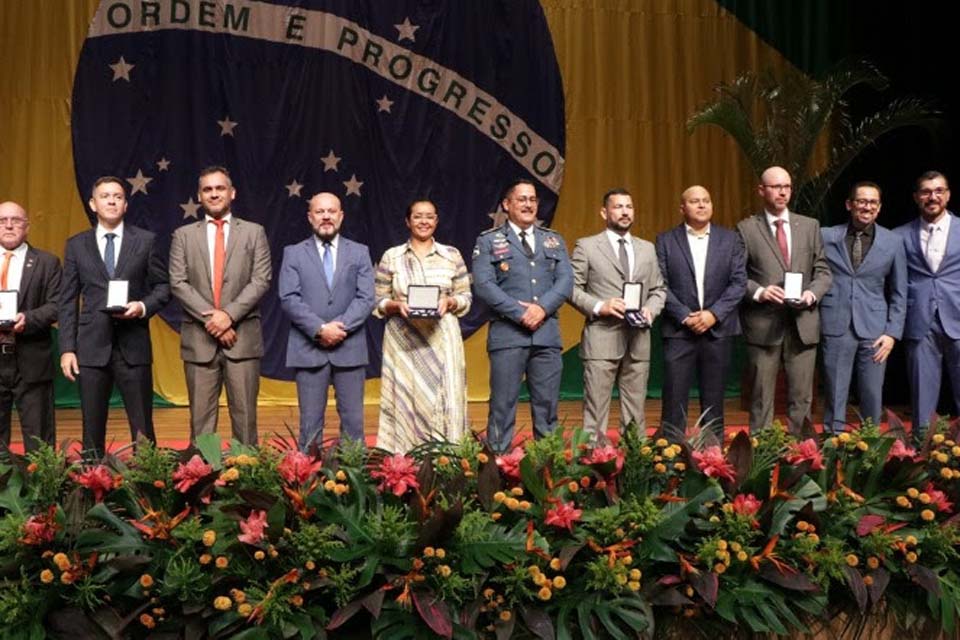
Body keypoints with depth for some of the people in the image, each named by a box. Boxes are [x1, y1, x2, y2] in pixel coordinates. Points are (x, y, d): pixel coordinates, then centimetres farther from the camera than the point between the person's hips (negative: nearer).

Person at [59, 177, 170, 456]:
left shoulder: (145, 241, 6)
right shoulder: (76, 245, 9)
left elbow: (163, 286, 9)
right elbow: (68, 302, 7)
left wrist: (144, 307, -12)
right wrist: (67, 349, 0)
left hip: (134, 346, -1)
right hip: (92, 347, 1)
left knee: (143, 430, 2)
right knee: (92, 431, 7)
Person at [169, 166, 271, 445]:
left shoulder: (254, 232, 9)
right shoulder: (183, 235, 11)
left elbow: (261, 280, -1)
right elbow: (178, 283, 1)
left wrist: (229, 314, -13)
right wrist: (211, 319, -11)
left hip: (243, 337, -1)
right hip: (199, 338, 1)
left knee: (245, 415, 1)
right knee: (201, 417, 3)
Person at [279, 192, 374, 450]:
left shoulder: (359, 252, 9)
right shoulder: (294, 253, 7)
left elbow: (366, 298, 0)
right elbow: (289, 298, -4)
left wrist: (340, 327, -13)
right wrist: (320, 329, -14)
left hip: (349, 347, 1)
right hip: (308, 348, -1)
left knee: (353, 420, 4)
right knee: (310, 421, 3)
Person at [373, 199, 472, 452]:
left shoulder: (452, 255, 8)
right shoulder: (391, 257, 6)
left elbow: (466, 297, 10)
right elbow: (378, 302, 7)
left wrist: (450, 302, -11)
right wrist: (397, 305, -12)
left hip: (442, 339, 1)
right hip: (403, 341, 0)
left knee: (444, 401, -3)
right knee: (404, 402, -1)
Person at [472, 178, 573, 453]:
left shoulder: (554, 240, 17)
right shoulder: (488, 241, 6)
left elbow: (566, 280, 7)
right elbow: (483, 284, -6)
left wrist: (542, 307, -11)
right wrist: (520, 313, -14)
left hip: (547, 334, 4)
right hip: (508, 334, -3)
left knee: (547, 406, 7)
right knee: (503, 405, -2)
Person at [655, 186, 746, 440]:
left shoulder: (730, 239, 8)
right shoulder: (666, 240, 4)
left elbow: (739, 282, 1)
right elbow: (661, 285, -3)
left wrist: (714, 314, -11)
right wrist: (685, 316, -12)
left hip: (718, 329, 1)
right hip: (679, 330, -1)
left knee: (714, 397, 7)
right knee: (675, 398, -1)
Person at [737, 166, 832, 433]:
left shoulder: (810, 226, 12)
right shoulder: (746, 229, 2)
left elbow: (822, 270, 11)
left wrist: (813, 293, -7)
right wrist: (758, 292, -17)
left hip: (803, 323, 3)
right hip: (762, 323, -3)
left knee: (801, 398, 6)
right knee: (762, 398, 3)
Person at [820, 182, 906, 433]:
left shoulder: (893, 242, 6)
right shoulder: (826, 236, 3)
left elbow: (899, 294, 8)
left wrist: (892, 333, 0)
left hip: (874, 329, 1)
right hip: (836, 327, -1)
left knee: (872, 396, 5)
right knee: (835, 395, 3)